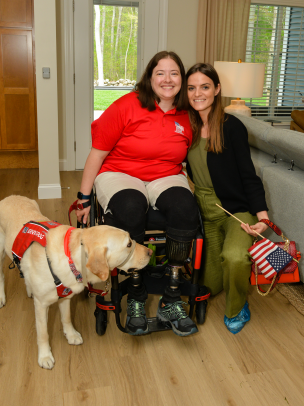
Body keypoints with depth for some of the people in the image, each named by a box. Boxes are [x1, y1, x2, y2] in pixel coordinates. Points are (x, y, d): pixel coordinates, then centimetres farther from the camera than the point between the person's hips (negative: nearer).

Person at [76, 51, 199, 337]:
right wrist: (84, 198, -5)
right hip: (120, 175, -3)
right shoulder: (127, 106, -6)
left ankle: (171, 300, -20)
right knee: (129, 209, -38)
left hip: (166, 178, 3)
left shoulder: (186, 117, 7)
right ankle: (135, 296, -17)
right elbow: (98, 153, -5)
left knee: (185, 207, -32)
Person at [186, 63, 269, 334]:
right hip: (205, 213, 5)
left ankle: (237, 309, -2)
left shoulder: (232, 127, -11)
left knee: (234, 256, -34)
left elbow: (248, 175, -11)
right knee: (210, 286, 7)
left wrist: (262, 215, -23)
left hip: (236, 210, -4)